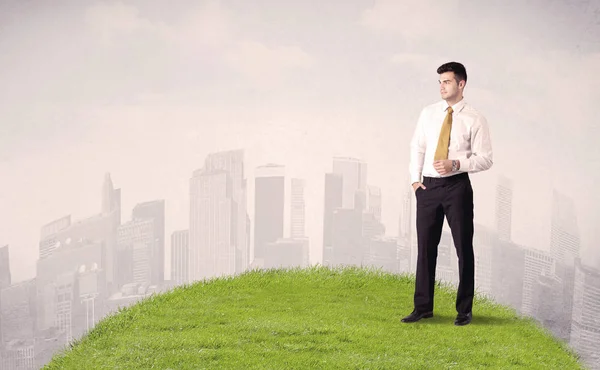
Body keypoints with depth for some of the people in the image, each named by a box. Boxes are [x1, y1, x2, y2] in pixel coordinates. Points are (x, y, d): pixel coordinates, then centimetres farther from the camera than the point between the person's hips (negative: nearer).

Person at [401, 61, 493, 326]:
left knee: (463, 247, 2)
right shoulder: (428, 113, 10)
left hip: (457, 186, -3)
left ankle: (464, 310, 13)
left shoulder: (475, 120, -3)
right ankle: (423, 307, 17)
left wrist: (456, 164, -18)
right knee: (425, 247, 7)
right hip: (428, 186, 4)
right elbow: (417, 147, 15)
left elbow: (485, 159, -4)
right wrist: (415, 179, 5)